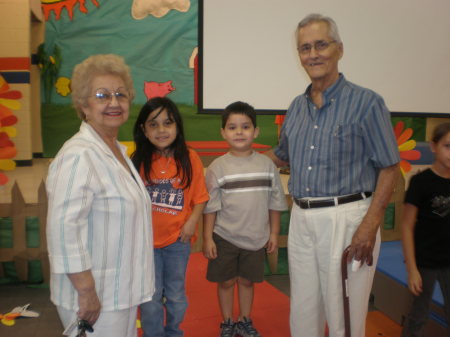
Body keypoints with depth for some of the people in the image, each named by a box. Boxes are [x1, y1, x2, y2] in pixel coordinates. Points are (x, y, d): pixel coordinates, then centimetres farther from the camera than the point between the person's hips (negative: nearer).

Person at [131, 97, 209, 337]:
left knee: (176, 295, 18)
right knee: (150, 297, 12)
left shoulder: (189, 159, -8)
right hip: (145, 239, 0)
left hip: (177, 239, 1)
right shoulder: (137, 160, -8)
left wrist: (192, 222, -16)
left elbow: (200, 197, -3)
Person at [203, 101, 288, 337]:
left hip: (256, 237, 2)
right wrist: (207, 238, -7)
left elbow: (274, 202, 4)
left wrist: (274, 233, 5)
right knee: (226, 281, 12)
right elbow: (210, 207, -7)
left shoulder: (266, 164, -2)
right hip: (225, 237, -1)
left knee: (247, 280, 16)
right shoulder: (218, 167, -8)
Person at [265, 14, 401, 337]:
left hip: (347, 218, -5)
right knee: (303, 311, 16)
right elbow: (282, 155, 24)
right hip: (301, 219, 6)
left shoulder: (366, 102, -6)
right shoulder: (297, 106, 11)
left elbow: (389, 168, -8)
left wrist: (370, 225, -17)